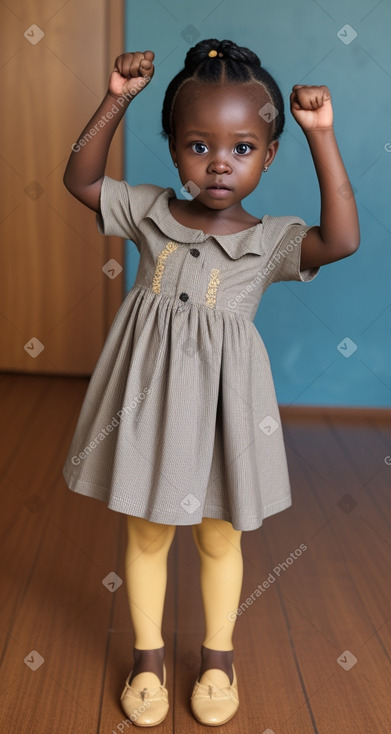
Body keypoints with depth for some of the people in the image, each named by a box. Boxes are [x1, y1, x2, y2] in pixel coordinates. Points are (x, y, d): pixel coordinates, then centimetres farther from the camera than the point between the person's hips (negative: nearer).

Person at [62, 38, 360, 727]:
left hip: (220, 402, -1)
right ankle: (148, 653, 40)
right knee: (146, 534, 16)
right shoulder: (149, 211, 0)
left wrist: (322, 136, -23)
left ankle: (217, 654, 42)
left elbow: (342, 238, -24)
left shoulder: (272, 238, -8)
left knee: (219, 537, 16)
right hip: (149, 395, 2)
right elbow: (80, 178, 4)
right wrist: (117, 99, -5)